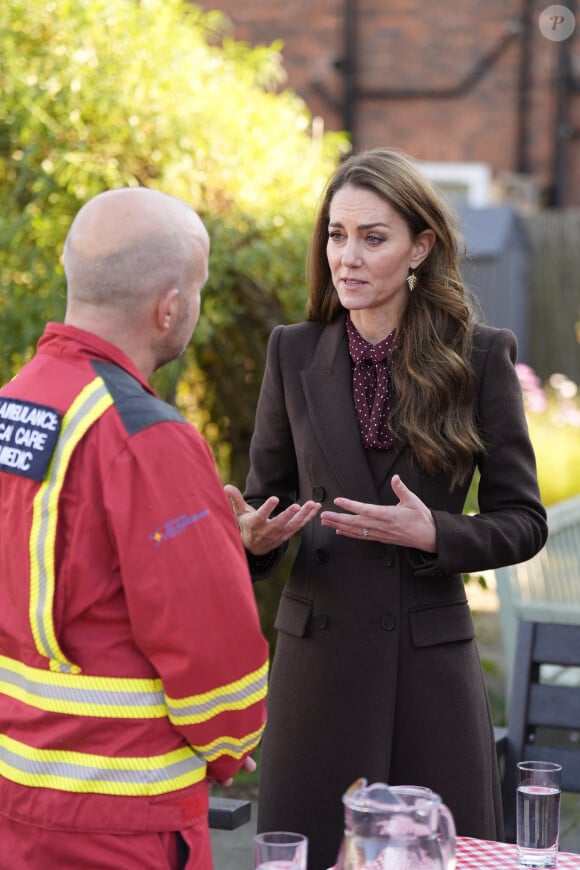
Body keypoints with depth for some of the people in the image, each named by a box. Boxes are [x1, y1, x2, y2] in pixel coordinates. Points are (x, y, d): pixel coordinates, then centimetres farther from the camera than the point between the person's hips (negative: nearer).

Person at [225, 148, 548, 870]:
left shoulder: (481, 356, -3)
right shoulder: (294, 353, 3)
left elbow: (523, 521, 0)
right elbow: (265, 493, 9)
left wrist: (432, 532, -18)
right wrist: (254, 535, -14)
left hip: (431, 658, -1)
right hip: (318, 655, 1)